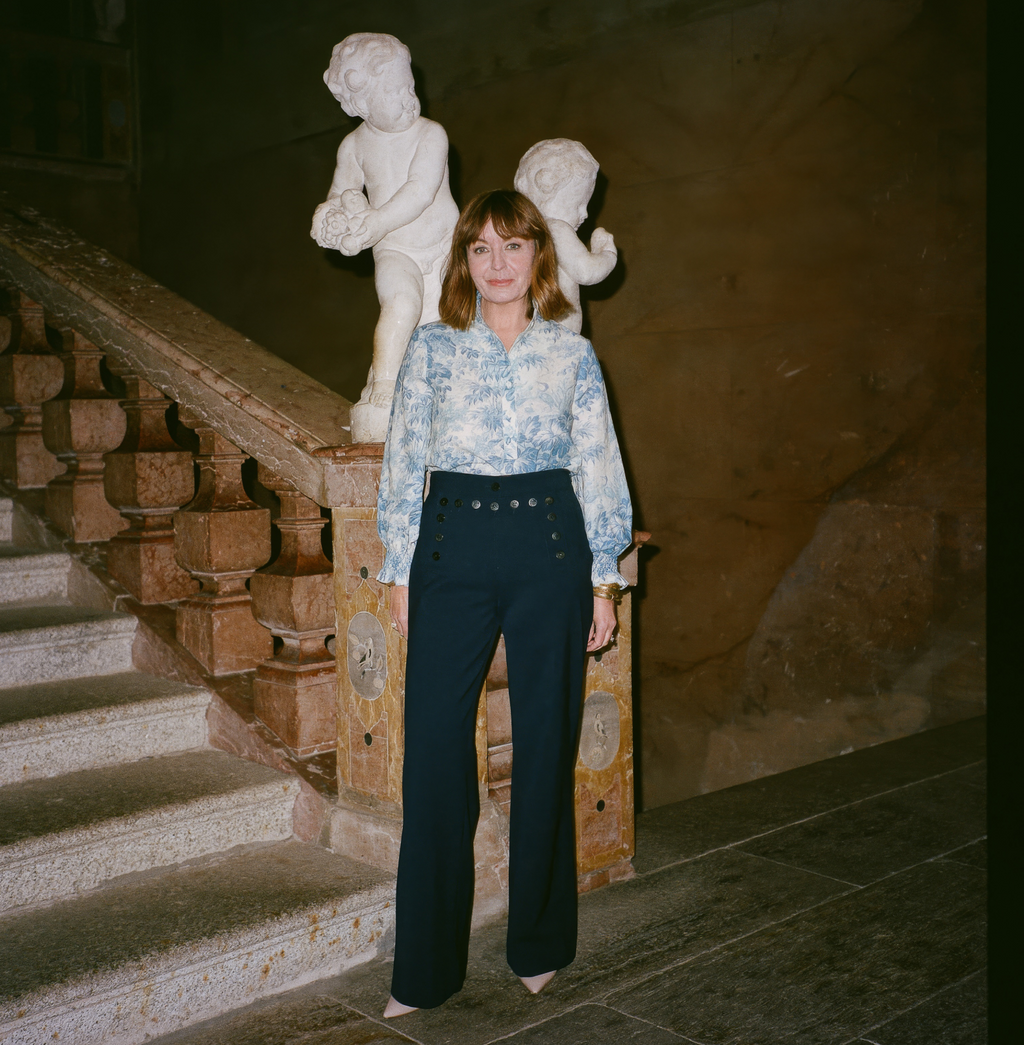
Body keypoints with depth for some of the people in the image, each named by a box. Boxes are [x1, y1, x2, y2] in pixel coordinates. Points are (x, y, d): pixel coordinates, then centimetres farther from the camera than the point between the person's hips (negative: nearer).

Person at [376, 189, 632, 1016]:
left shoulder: (573, 353, 10)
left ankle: (540, 946, 25)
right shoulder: (432, 348, 9)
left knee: (546, 744, 6)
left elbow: (600, 468, 9)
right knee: (434, 748, -2)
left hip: (550, 550, 0)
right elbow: (404, 461, 8)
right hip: (453, 548, 0)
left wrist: (605, 577, 4)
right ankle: (425, 968, 12)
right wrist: (401, 573, 3)